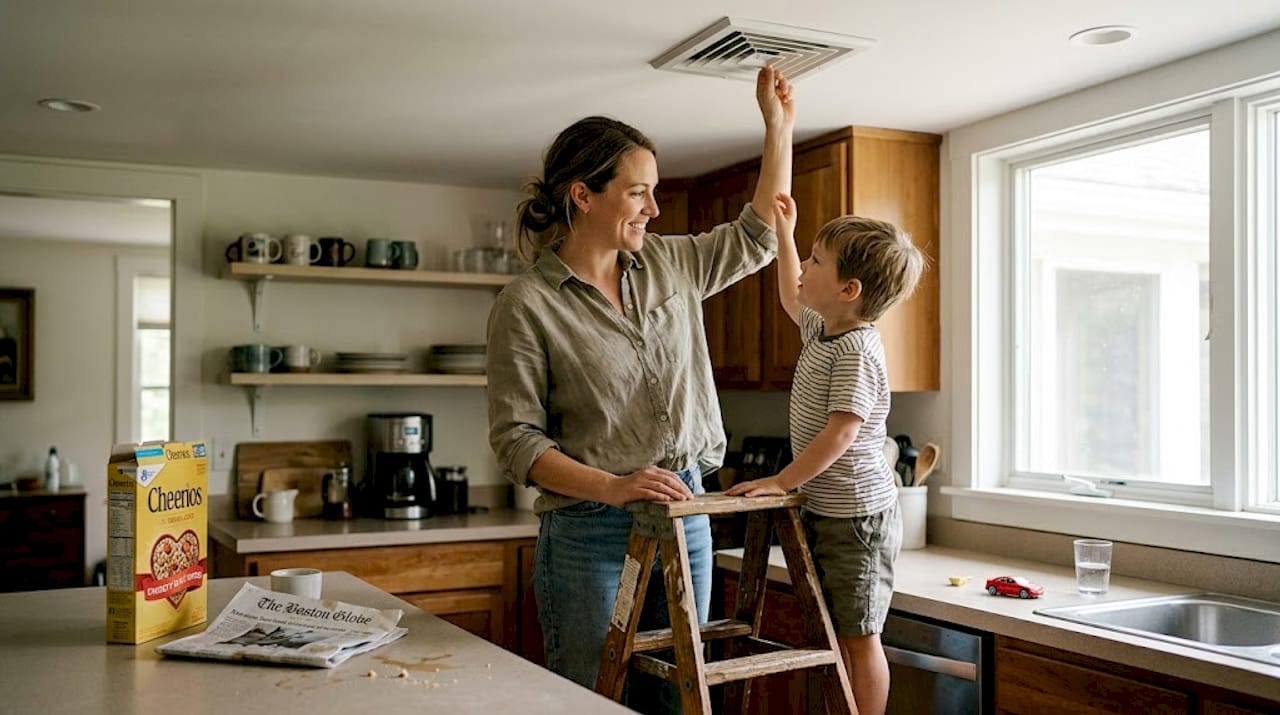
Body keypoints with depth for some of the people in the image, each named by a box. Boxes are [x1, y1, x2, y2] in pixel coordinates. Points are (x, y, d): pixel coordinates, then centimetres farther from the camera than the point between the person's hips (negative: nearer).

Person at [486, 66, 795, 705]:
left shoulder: (669, 264, 8)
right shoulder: (527, 304, -10)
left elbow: (758, 235, 21)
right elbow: (516, 438, -12)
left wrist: (778, 125, 17)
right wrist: (612, 487, -25)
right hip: (591, 533, -5)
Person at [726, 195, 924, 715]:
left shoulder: (857, 352, -20)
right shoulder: (822, 328, 8)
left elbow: (840, 435, -26)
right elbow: (791, 299, 30)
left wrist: (780, 482, -20)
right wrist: (783, 233, 27)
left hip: (857, 515, -9)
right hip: (824, 510, 9)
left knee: (858, 639, 0)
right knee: (833, 636, 14)